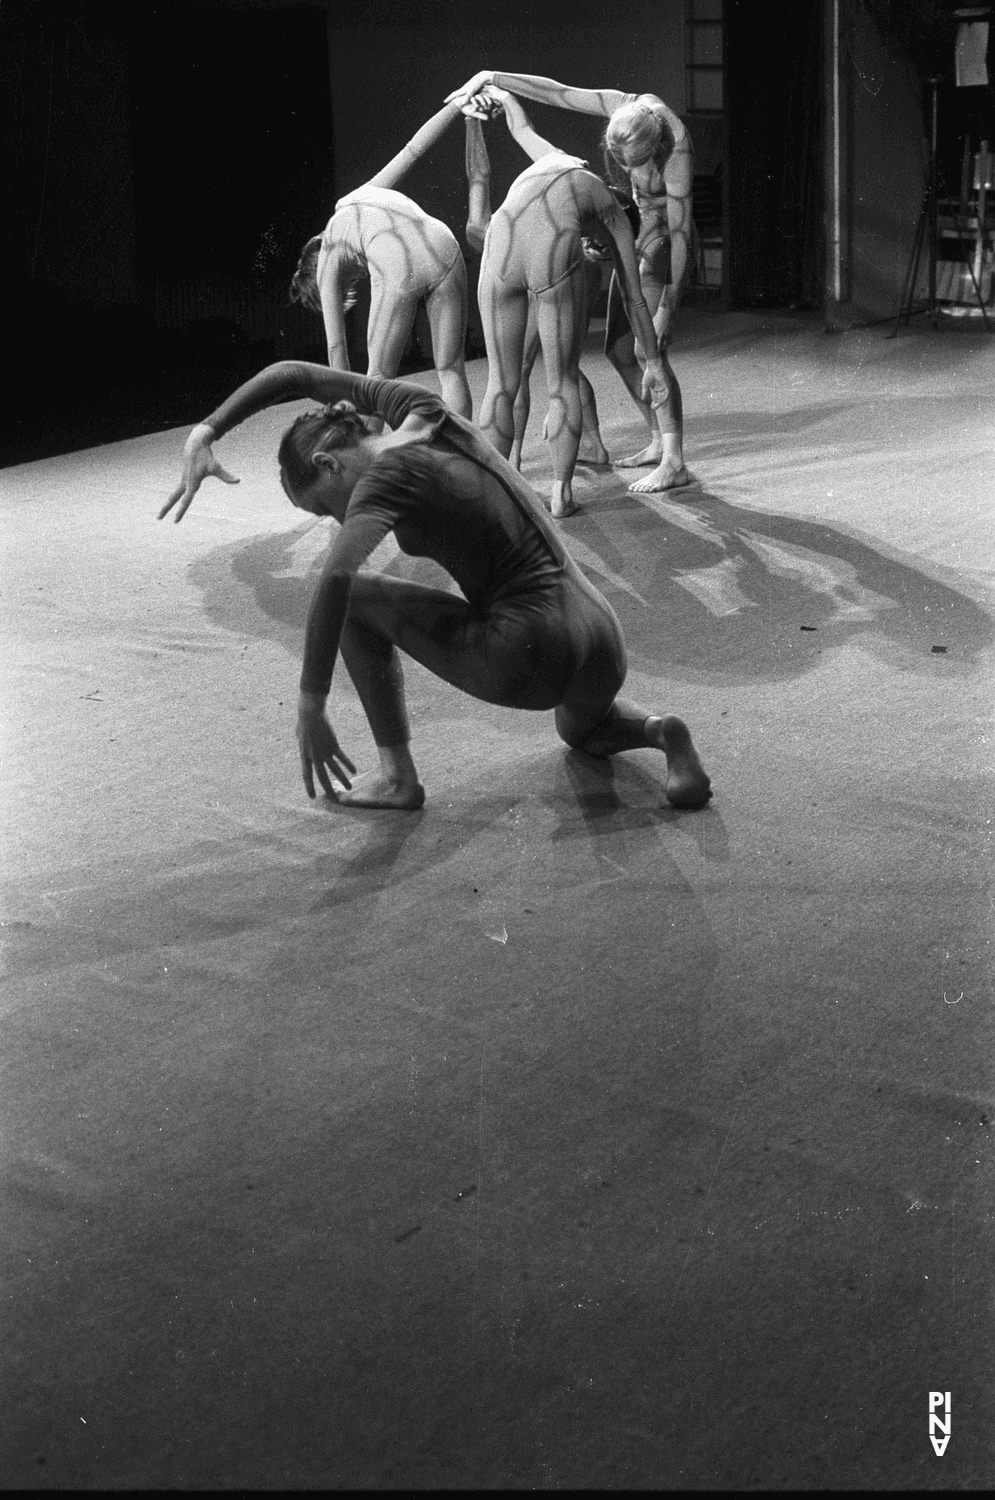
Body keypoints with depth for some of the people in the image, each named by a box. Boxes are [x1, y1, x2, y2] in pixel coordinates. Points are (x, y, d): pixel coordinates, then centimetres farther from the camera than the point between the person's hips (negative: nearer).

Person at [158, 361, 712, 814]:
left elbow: (334, 578, -27)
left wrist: (310, 711, -22)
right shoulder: (423, 410, 10)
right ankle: (658, 728, 10)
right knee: (583, 730, 43)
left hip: (525, 657, -8)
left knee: (355, 598, 10)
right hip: (605, 647, 8)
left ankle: (398, 775, 9)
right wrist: (204, 434, 9)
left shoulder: (389, 474, -10)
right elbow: (294, 374, 17)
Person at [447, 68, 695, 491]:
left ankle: (673, 463, -16)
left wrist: (667, 307, -24)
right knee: (619, 349, 9)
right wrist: (489, 77, -9)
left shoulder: (676, 154, -31)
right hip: (641, 237, 8)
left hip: (667, 245, -8)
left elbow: (681, 230, -26)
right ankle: (658, 441, 21)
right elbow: (558, 93, -7)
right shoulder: (628, 106, -15)